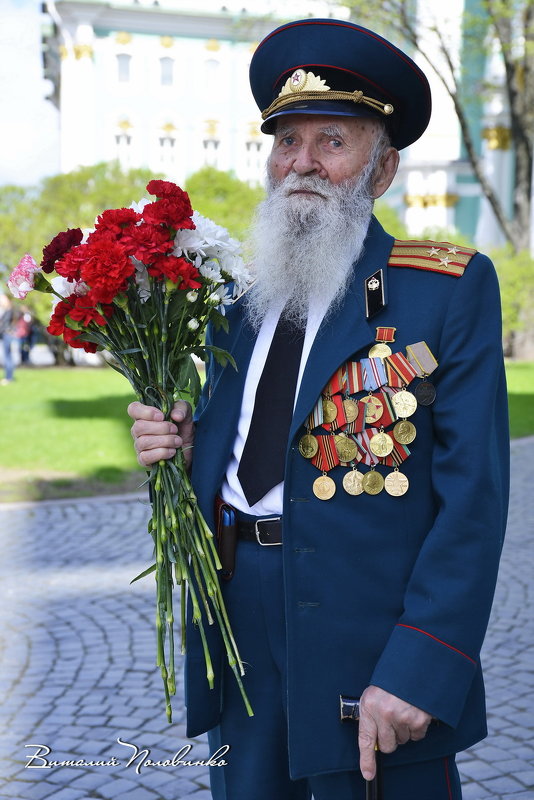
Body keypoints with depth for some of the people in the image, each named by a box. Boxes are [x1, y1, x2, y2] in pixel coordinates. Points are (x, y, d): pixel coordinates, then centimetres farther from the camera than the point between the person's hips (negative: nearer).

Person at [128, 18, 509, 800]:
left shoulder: (452, 288, -6)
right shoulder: (239, 299, 10)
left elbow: (473, 494, -13)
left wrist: (421, 669, -21)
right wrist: (182, 447, -5)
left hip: (373, 641, -4)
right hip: (239, 633, 5)